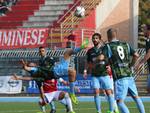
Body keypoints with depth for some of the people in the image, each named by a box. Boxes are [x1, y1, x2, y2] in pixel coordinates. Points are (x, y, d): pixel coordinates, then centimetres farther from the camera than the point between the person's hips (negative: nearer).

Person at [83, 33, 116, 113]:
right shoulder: (90, 51, 6)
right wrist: (86, 71, 2)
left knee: (109, 92, -2)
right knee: (96, 92, -6)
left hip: (104, 74, -2)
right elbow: (89, 63, 16)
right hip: (95, 75, 2)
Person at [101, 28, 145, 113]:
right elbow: (136, 55, 5)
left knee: (120, 101, -6)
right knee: (136, 96, 19)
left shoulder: (108, 46, -1)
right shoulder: (126, 45, 13)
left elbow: (101, 57, -15)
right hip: (129, 75, 5)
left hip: (119, 78, -5)